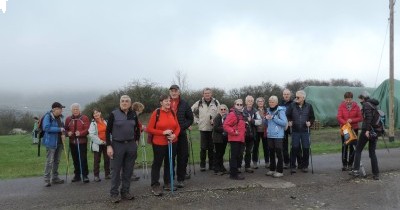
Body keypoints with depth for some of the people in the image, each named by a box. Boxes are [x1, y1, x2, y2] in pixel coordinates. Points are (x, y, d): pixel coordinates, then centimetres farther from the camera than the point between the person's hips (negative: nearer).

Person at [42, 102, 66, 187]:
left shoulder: (60, 117, 9)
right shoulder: (48, 116, -12)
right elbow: (46, 128, -23)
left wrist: (63, 134, -2)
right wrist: (59, 129, -21)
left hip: (59, 142, 7)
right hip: (51, 142, -7)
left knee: (57, 161, 14)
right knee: (49, 161, -5)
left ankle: (55, 178, 24)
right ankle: (47, 179, 2)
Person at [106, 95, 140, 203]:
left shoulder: (133, 114, 5)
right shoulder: (113, 114, -6)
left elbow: (137, 128, 18)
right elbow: (108, 131, -6)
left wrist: (135, 140, 11)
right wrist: (109, 146, -12)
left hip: (131, 145, 4)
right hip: (117, 145, -3)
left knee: (128, 170, 10)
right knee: (116, 170, 2)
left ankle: (125, 191, 22)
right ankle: (114, 193, 13)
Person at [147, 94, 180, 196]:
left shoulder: (173, 112, 4)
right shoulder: (156, 113, -10)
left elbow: (178, 127, 8)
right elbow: (149, 129, -11)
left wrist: (174, 135, -13)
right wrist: (163, 132, -18)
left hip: (172, 143, 5)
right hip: (159, 144, -5)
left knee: (170, 163, 14)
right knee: (157, 163, 3)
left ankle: (168, 183, 27)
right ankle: (155, 186, 11)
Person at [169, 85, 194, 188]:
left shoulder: (184, 104, 4)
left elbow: (190, 119, 6)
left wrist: (182, 127, -8)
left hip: (181, 134, 0)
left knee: (182, 157, 3)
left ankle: (181, 179, 14)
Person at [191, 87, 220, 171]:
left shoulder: (216, 103, 1)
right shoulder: (199, 103, 3)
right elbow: (192, 111, 13)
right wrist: (197, 120, 7)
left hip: (213, 128, 0)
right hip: (203, 128, 0)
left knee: (212, 148, 7)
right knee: (203, 148, 2)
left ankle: (211, 164, 18)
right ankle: (202, 165, 12)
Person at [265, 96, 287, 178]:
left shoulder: (280, 110, -7)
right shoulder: (268, 110, 12)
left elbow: (284, 123, -16)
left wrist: (274, 118, -17)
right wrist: (266, 119, -3)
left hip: (278, 135, -6)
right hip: (270, 135, 6)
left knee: (279, 153, -2)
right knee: (271, 153, 13)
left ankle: (280, 171, 5)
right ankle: (272, 169, 23)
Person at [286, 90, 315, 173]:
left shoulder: (308, 106, 2)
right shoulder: (292, 106, 0)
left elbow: (312, 117, 10)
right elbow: (287, 115, 9)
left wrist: (310, 122, -8)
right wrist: (289, 121, -6)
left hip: (305, 131, 1)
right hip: (295, 131, -1)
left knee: (306, 148, 5)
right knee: (294, 148, 0)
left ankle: (305, 166, 19)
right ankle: (292, 166, 9)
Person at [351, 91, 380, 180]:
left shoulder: (366, 104, -6)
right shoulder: (374, 105, 17)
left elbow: (369, 117, -20)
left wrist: (367, 130, -24)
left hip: (367, 131, -7)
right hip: (375, 132, 7)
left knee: (358, 150, 6)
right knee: (372, 153, 11)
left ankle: (356, 170, 3)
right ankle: (376, 174, 8)